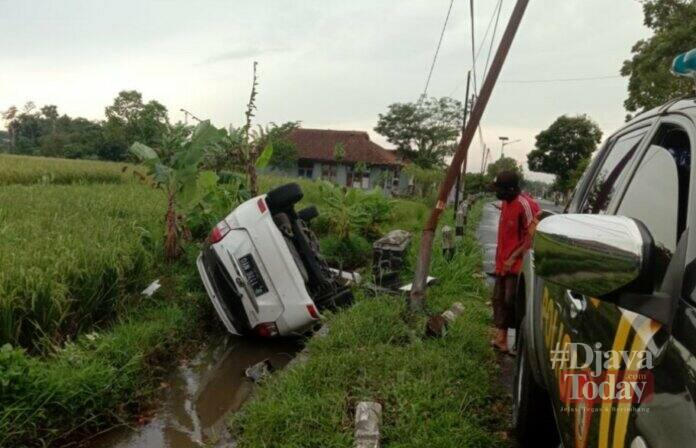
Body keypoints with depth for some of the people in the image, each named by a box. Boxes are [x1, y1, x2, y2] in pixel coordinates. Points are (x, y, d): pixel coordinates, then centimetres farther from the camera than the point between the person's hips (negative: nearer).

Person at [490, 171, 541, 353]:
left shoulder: (525, 205, -18)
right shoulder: (506, 202, 9)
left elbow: (533, 237, -18)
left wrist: (514, 257, -17)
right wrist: (499, 258, 15)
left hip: (517, 264, -9)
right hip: (503, 262, 9)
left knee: (512, 301, -6)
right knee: (499, 299, 11)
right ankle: (500, 339, 19)